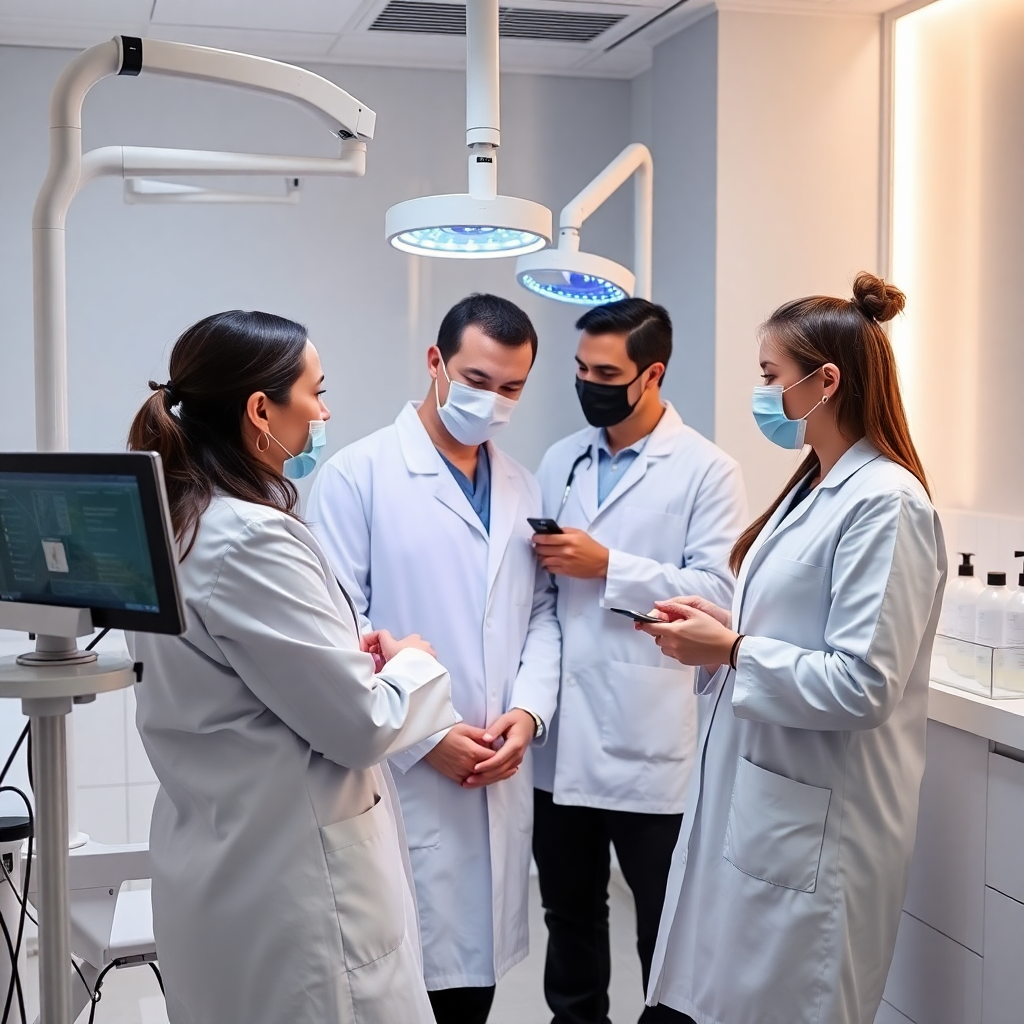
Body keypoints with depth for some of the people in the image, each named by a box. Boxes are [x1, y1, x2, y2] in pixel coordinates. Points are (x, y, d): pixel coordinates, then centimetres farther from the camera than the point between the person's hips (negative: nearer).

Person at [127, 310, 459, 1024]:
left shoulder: (177, 522, 6)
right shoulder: (253, 540, -23)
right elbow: (360, 725, -20)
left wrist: (349, 655, 4)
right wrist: (415, 664, -1)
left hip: (222, 860, 9)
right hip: (290, 883, -9)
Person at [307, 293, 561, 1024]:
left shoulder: (524, 488, 12)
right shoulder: (359, 474, -6)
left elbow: (542, 613, 12)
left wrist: (529, 712, -5)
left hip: (499, 781, 5)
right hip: (401, 779, -5)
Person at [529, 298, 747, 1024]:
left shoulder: (708, 470, -5)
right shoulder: (560, 462, 12)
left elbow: (717, 591, -15)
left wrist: (607, 566, -17)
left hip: (650, 744, -5)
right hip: (562, 738, 5)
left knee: (668, 926, 9)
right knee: (569, 911, 18)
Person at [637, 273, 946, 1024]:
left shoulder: (884, 502, -18)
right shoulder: (815, 489, 10)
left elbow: (862, 686, -23)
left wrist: (732, 652, -16)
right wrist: (727, 627, 3)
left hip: (814, 821, -9)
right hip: (754, 797, 9)